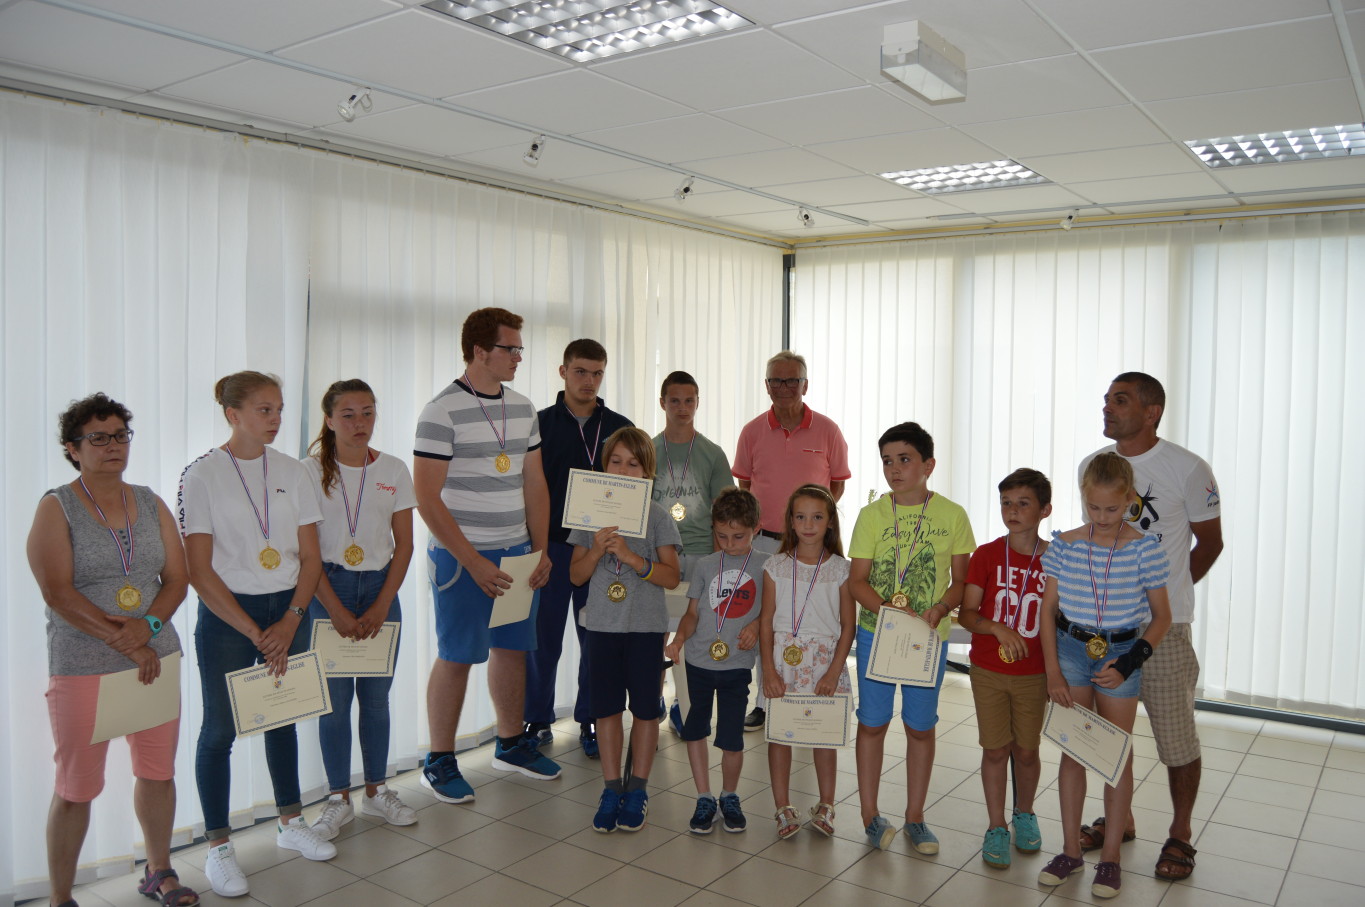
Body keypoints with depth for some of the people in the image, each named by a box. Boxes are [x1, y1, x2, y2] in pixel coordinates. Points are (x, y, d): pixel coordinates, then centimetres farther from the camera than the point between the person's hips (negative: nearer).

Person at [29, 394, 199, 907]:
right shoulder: (56, 508, -4)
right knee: (76, 788, 3)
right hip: (82, 667, -4)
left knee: (158, 772, 13)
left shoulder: (150, 504, 8)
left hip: (156, 659, 4)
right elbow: (58, 593, -13)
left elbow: (178, 578, 5)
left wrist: (147, 626, -14)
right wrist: (125, 643, -16)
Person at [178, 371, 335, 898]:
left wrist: (290, 622, -9)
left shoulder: (292, 472, 3)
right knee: (220, 729, 4)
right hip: (226, 617, -4)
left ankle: (291, 823, 30)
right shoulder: (202, 476, -9)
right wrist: (255, 633, -13)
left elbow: (311, 558, 4)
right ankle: (218, 848, 18)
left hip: (289, 612, 4)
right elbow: (200, 571, -12)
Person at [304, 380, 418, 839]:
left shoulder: (394, 470, 2)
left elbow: (404, 544, 3)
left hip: (380, 588, 2)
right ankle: (339, 798, 18)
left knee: (376, 695, 9)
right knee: (334, 697, 3)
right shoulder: (311, 472, -5)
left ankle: (376, 791, 24)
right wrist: (337, 611, -12)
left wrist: (381, 606, -6)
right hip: (327, 590, -2)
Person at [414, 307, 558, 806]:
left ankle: (511, 743, 30)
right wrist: (473, 561, -17)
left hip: (517, 553, 6)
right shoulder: (442, 411, -12)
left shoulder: (522, 408, 9)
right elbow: (426, 497, -15)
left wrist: (540, 549, 6)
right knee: (456, 657, 2)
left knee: (512, 648, 14)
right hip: (462, 556, -6)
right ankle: (439, 763, 16)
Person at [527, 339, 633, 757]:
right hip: (552, 548, -1)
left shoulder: (621, 428, 5)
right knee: (544, 639, 5)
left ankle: (590, 721, 22)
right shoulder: (540, 424, 1)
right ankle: (538, 721, 21)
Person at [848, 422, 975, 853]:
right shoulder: (872, 515, -4)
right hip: (876, 631, 0)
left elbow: (962, 580, 0)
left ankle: (915, 817, 27)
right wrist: (890, 610, -20)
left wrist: (940, 608, -19)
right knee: (872, 722, 7)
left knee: (920, 727, 11)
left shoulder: (951, 515, -4)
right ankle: (870, 814, 22)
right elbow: (857, 579, -4)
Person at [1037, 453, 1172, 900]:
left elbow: (1161, 616, -2)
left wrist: (1130, 662, -15)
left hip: (1120, 655, -2)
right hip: (1071, 650, 2)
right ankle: (1071, 850, 23)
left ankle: (1110, 857, 21)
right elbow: (1048, 610, 1)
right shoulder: (1064, 544, -4)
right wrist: (1053, 672, -4)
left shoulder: (1144, 548, -8)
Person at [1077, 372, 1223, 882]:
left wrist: (1169, 591, 8)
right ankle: (1120, 819, 33)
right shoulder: (1091, 466, 5)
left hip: (1163, 626, -4)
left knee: (1176, 735, 4)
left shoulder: (1188, 469, -9)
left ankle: (1180, 834, 24)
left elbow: (1210, 541, 3)